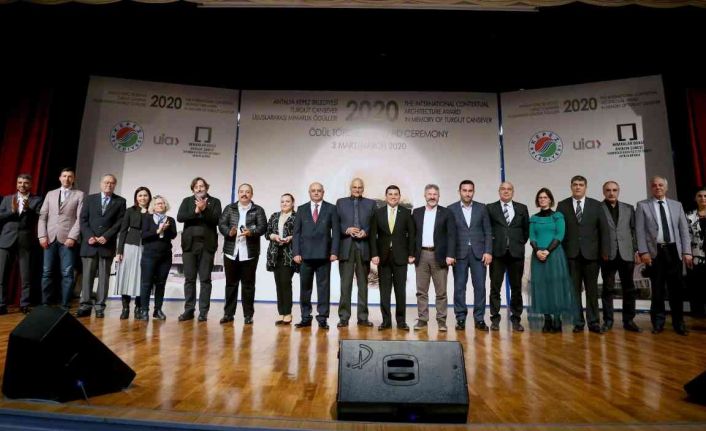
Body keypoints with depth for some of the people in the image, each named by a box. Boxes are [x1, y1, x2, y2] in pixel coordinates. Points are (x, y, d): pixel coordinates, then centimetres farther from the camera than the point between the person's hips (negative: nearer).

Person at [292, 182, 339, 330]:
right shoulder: (301, 209, 11)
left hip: (324, 254, -1)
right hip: (305, 254, 2)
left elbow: (335, 232, 2)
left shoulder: (331, 209, 6)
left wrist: (334, 252, -7)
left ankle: (322, 318, 8)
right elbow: (296, 232, 7)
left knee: (323, 287, 1)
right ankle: (305, 317, 15)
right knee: (305, 287, 6)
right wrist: (296, 252, -2)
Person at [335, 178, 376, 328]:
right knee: (345, 284, 0)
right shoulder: (341, 202, 11)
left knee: (363, 284, 6)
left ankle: (363, 317, 13)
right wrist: (347, 230, -11)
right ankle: (344, 317, 7)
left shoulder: (370, 203, 12)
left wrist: (365, 232, -12)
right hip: (346, 247, -1)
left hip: (363, 247, 1)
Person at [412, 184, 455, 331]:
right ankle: (422, 319, 14)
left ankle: (441, 320, 12)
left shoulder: (446, 213, 2)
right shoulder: (416, 212, 10)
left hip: (439, 256, -2)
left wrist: (450, 255, -12)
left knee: (441, 291, 3)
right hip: (421, 255, 2)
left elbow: (451, 235, -3)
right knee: (421, 291, 6)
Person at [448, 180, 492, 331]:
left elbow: (488, 232, 6)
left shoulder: (482, 208, 8)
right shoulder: (451, 209, 3)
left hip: (478, 253, 1)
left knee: (480, 286, 2)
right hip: (459, 253, -1)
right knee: (459, 287, 2)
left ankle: (479, 319, 11)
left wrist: (488, 252, -3)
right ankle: (460, 319, 11)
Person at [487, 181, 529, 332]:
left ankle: (516, 319, 17)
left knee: (516, 288, 7)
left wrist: (521, 244, 7)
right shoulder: (490, 208, 4)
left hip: (516, 253, 2)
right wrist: (491, 244, -1)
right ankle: (495, 319, 10)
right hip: (497, 253, -2)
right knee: (495, 287, 2)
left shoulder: (522, 208, 10)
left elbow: (526, 229, 14)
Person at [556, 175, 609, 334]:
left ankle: (594, 322, 12)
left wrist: (604, 250, 0)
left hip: (590, 253, 1)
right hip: (571, 253, 0)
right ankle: (578, 322, 10)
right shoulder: (562, 205, 5)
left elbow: (603, 229, 6)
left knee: (592, 289, 5)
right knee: (574, 289, 2)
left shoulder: (596, 205, 7)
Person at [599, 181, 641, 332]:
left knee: (629, 289, 6)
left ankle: (628, 320, 15)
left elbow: (634, 230, 11)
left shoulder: (629, 208, 13)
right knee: (608, 289, 3)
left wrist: (636, 249, 2)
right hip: (607, 255, -3)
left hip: (626, 254, 3)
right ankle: (608, 321, 10)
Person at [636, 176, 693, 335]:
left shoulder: (677, 205, 12)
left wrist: (687, 252, 0)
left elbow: (684, 230, 8)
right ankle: (658, 322, 15)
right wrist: (643, 252, -10)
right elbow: (639, 231, -2)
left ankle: (678, 323, 18)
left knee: (677, 287, 6)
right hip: (655, 252, -2)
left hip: (674, 250, 2)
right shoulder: (642, 205, 3)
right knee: (657, 289, 4)